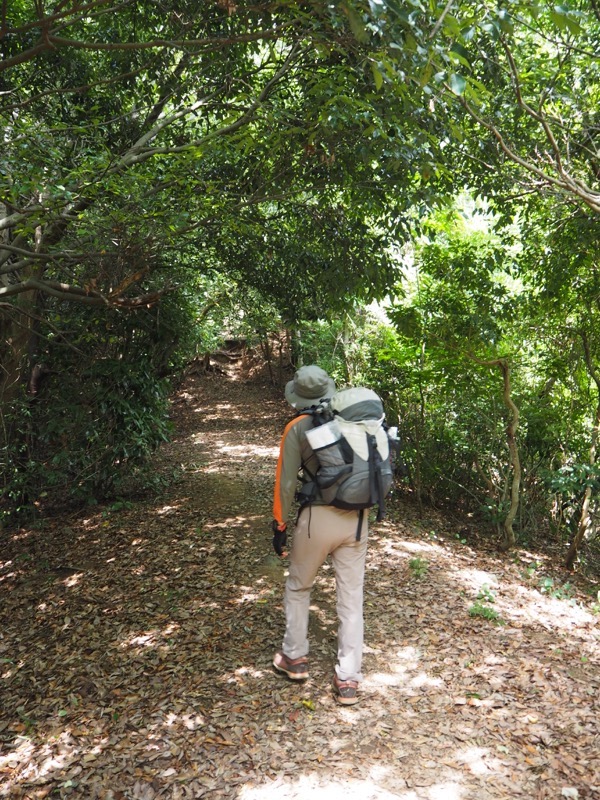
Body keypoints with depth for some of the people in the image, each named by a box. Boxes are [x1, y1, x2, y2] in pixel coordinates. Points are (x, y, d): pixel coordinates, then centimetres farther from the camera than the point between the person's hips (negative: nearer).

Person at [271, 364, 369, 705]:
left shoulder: (298, 428, -5)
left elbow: (286, 482, -6)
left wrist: (280, 525, 3)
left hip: (318, 518, -3)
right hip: (357, 519, 3)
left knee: (298, 588, 20)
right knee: (352, 598, 11)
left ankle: (295, 658, 32)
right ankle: (349, 680, 15)